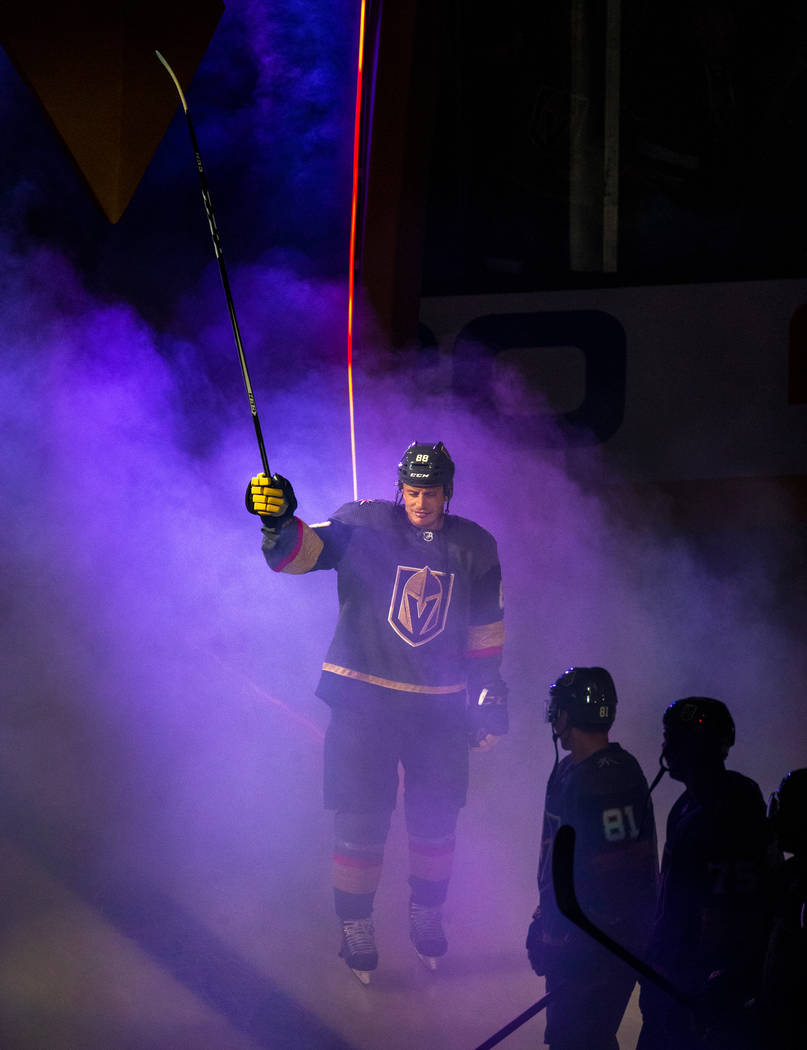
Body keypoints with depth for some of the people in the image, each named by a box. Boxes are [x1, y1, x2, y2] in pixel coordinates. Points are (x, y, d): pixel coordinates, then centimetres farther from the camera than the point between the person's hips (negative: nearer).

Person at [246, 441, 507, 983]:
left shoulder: (475, 548, 3)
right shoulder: (364, 527, -7)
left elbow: (485, 631, 13)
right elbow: (299, 552, -20)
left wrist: (488, 698, 13)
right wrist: (279, 523, -41)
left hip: (439, 707, 3)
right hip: (364, 698, -3)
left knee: (436, 818, 9)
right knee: (361, 820, -2)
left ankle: (427, 916, 32)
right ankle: (356, 926, 15)